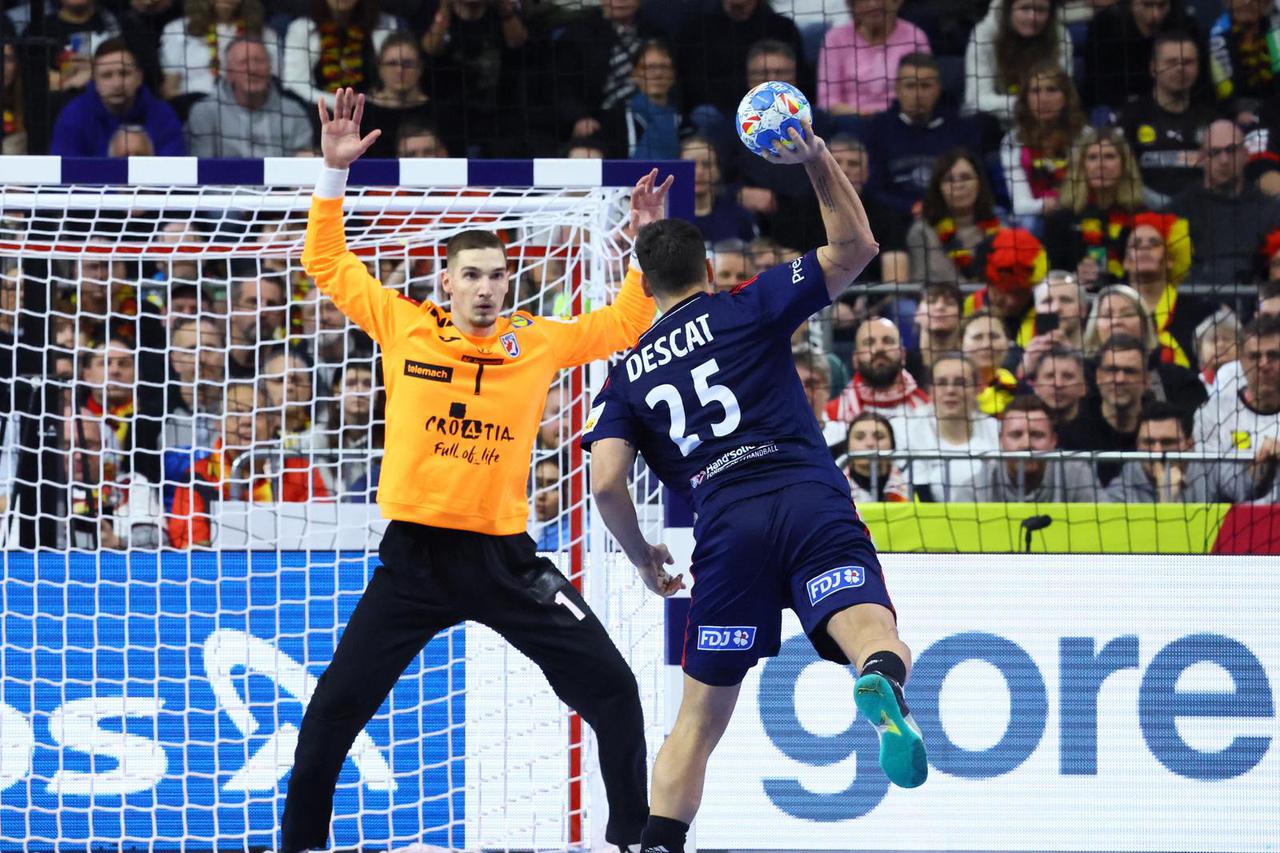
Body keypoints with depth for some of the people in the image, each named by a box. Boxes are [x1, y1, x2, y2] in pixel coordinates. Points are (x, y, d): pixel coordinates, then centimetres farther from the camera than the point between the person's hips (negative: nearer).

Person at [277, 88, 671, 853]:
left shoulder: (536, 344, 2)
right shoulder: (403, 329, -1)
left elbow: (623, 327, 14)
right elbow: (329, 264, 6)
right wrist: (335, 173, -2)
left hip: (504, 557, 1)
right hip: (415, 557, -1)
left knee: (612, 689, -4)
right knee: (334, 711, -1)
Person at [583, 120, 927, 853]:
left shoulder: (629, 375, 20)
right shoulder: (746, 310, 15)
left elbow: (606, 484, 8)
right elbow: (855, 248, 15)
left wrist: (644, 558, 24)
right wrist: (819, 161, 17)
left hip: (726, 528, 2)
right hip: (812, 503, -2)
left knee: (701, 714, 14)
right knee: (876, 641, -22)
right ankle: (883, 682, -58)